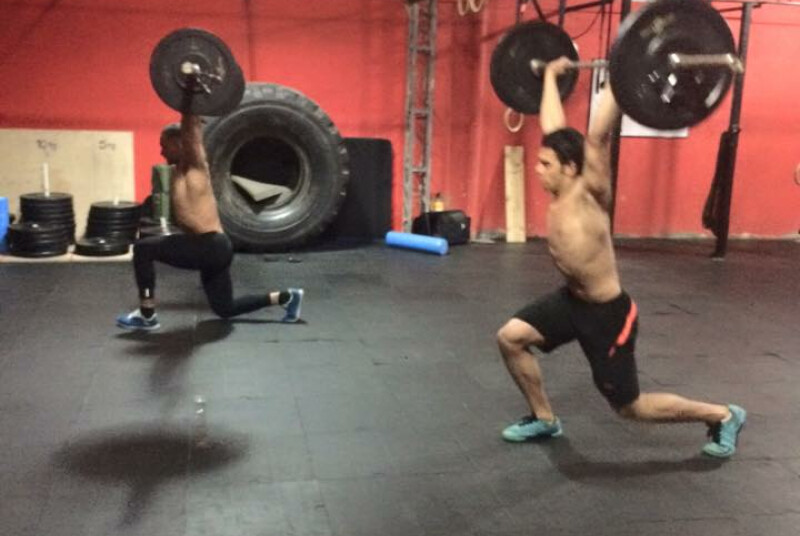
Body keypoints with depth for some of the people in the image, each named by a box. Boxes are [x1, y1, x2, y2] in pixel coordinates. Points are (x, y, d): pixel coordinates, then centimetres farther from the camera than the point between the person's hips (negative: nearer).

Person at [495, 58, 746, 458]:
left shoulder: (588, 195, -24)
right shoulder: (560, 190, -5)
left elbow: (598, 136, -38)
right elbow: (552, 126, 3)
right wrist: (551, 74, 12)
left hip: (608, 313, -8)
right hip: (572, 300, 8)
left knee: (630, 407, 5)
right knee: (510, 338, 0)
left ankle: (723, 417, 25)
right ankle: (544, 420, 18)